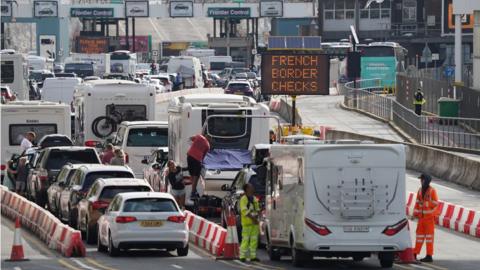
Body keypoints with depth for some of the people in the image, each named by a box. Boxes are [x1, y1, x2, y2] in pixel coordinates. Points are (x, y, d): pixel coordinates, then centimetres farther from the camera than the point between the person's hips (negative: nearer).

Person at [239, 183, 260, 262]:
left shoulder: (254, 199, 16)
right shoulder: (243, 199, -6)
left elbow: (257, 209, 18)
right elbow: (244, 210, -15)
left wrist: (256, 216, -3)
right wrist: (252, 218, -20)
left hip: (254, 222, 7)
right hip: (247, 222, -7)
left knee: (254, 239, 6)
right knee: (245, 239, -8)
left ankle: (253, 256, 11)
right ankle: (242, 256, -5)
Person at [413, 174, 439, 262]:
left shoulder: (432, 191, -10)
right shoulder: (420, 190, 9)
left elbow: (435, 203, -13)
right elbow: (417, 202, 12)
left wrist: (425, 203, -22)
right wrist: (415, 213, 4)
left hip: (430, 217, -6)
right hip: (422, 216, 6)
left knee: (429, 235, -5)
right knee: (420, 234, 8)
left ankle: (429, 256, -3)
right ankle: (415, 254, 11)